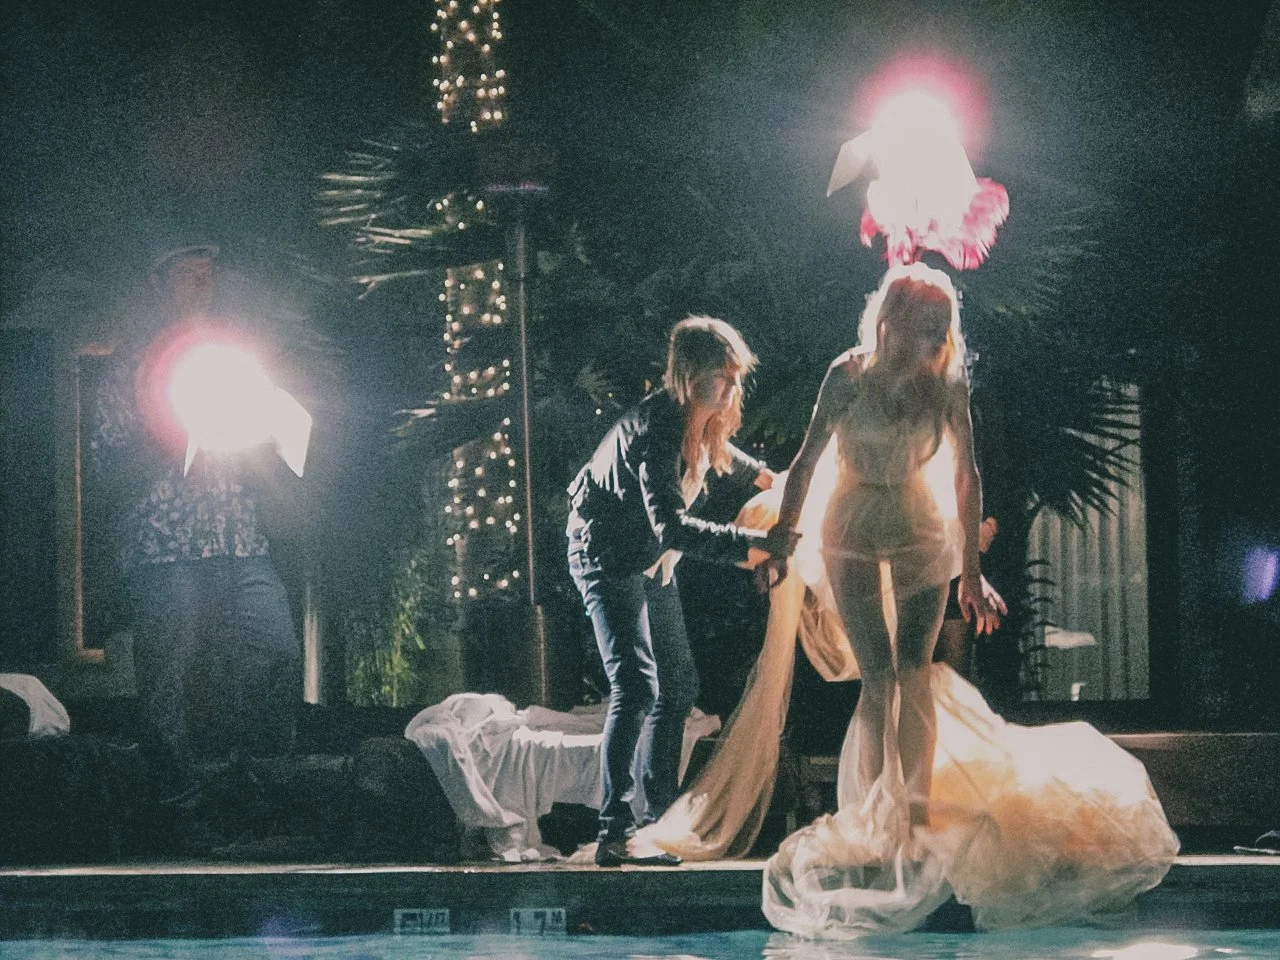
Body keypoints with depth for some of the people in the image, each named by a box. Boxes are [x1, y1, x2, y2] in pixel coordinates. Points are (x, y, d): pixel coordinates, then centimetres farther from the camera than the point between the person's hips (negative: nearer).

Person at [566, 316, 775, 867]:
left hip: (651, 561, 10)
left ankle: (661, 816, 20)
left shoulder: (700, 422, -4)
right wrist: (753, 544, -46)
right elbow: (674, 527, -41)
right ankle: (616, 834, -24)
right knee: (636, 686, -20)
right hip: (609, 556, -10)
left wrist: (760, 474, 39)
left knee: (678, 685, 11)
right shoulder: (655, 429, -32)